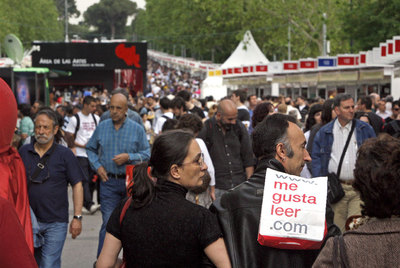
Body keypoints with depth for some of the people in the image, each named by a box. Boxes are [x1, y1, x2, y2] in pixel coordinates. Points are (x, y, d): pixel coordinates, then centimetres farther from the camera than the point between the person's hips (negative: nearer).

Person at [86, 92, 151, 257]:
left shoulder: (137, 129, 0)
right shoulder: (102, 128, 6)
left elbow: (146, 154, 1)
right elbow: (90, 149, 18)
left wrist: (129, 157, -14)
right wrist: (97, 166, 3)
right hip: (109, 182, 0)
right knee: (108, 222, -6)